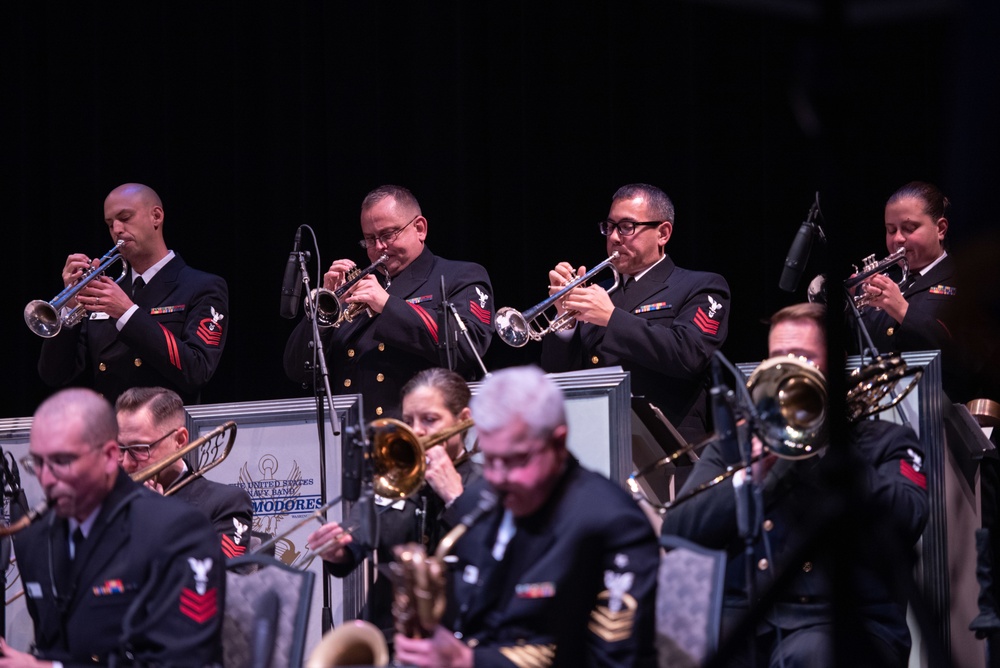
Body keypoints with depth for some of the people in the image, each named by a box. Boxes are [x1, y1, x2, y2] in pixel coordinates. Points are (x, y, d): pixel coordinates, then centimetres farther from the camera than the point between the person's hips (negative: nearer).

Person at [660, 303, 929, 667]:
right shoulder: (734, 445, 21)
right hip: (736, 622, 1)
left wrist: (828, 440, -8)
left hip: (842, 628, -1)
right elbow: (676, 534, 6)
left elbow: (905, 521, -6)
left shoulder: (886, 443, 15)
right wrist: (749, 476, -9)